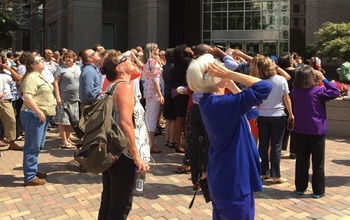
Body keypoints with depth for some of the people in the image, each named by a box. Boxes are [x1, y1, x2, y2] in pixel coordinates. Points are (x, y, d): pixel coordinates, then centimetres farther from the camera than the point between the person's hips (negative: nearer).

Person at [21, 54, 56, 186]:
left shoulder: (39, 76, 17)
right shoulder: (31, 77, -14)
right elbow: (27, 97, -25)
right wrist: (39, 113, -24)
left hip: (42, 115, 10)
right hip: (34, 115, -10)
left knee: (38, 146, 18)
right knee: (32, 146, -6)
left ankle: (33, 170, 30)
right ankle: (30, 177, -1)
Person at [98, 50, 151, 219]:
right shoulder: (125, 86, -17)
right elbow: (126, 123, -26)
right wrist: (137, 156, -25)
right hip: (122, 154, -9)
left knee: (108, 200, 18)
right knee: (121, 204, 3)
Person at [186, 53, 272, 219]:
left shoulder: (207, 102, 3)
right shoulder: (224, 103, -26)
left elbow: (241, 100, 17)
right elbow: (264, 87, -30)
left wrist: (229, 82, 3)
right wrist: (228, 73, -24)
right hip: (235, 182, -9)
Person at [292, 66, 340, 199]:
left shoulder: (295, 91, -1)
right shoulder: (318, 91, -15)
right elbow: (336, 93, -7)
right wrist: (323, 79, -5)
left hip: (300, 130, 4)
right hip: (317, 131, -4)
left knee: (301, 160, 12)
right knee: (318, 162, 5)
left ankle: (300, 188, 19)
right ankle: (318, 191, 11)